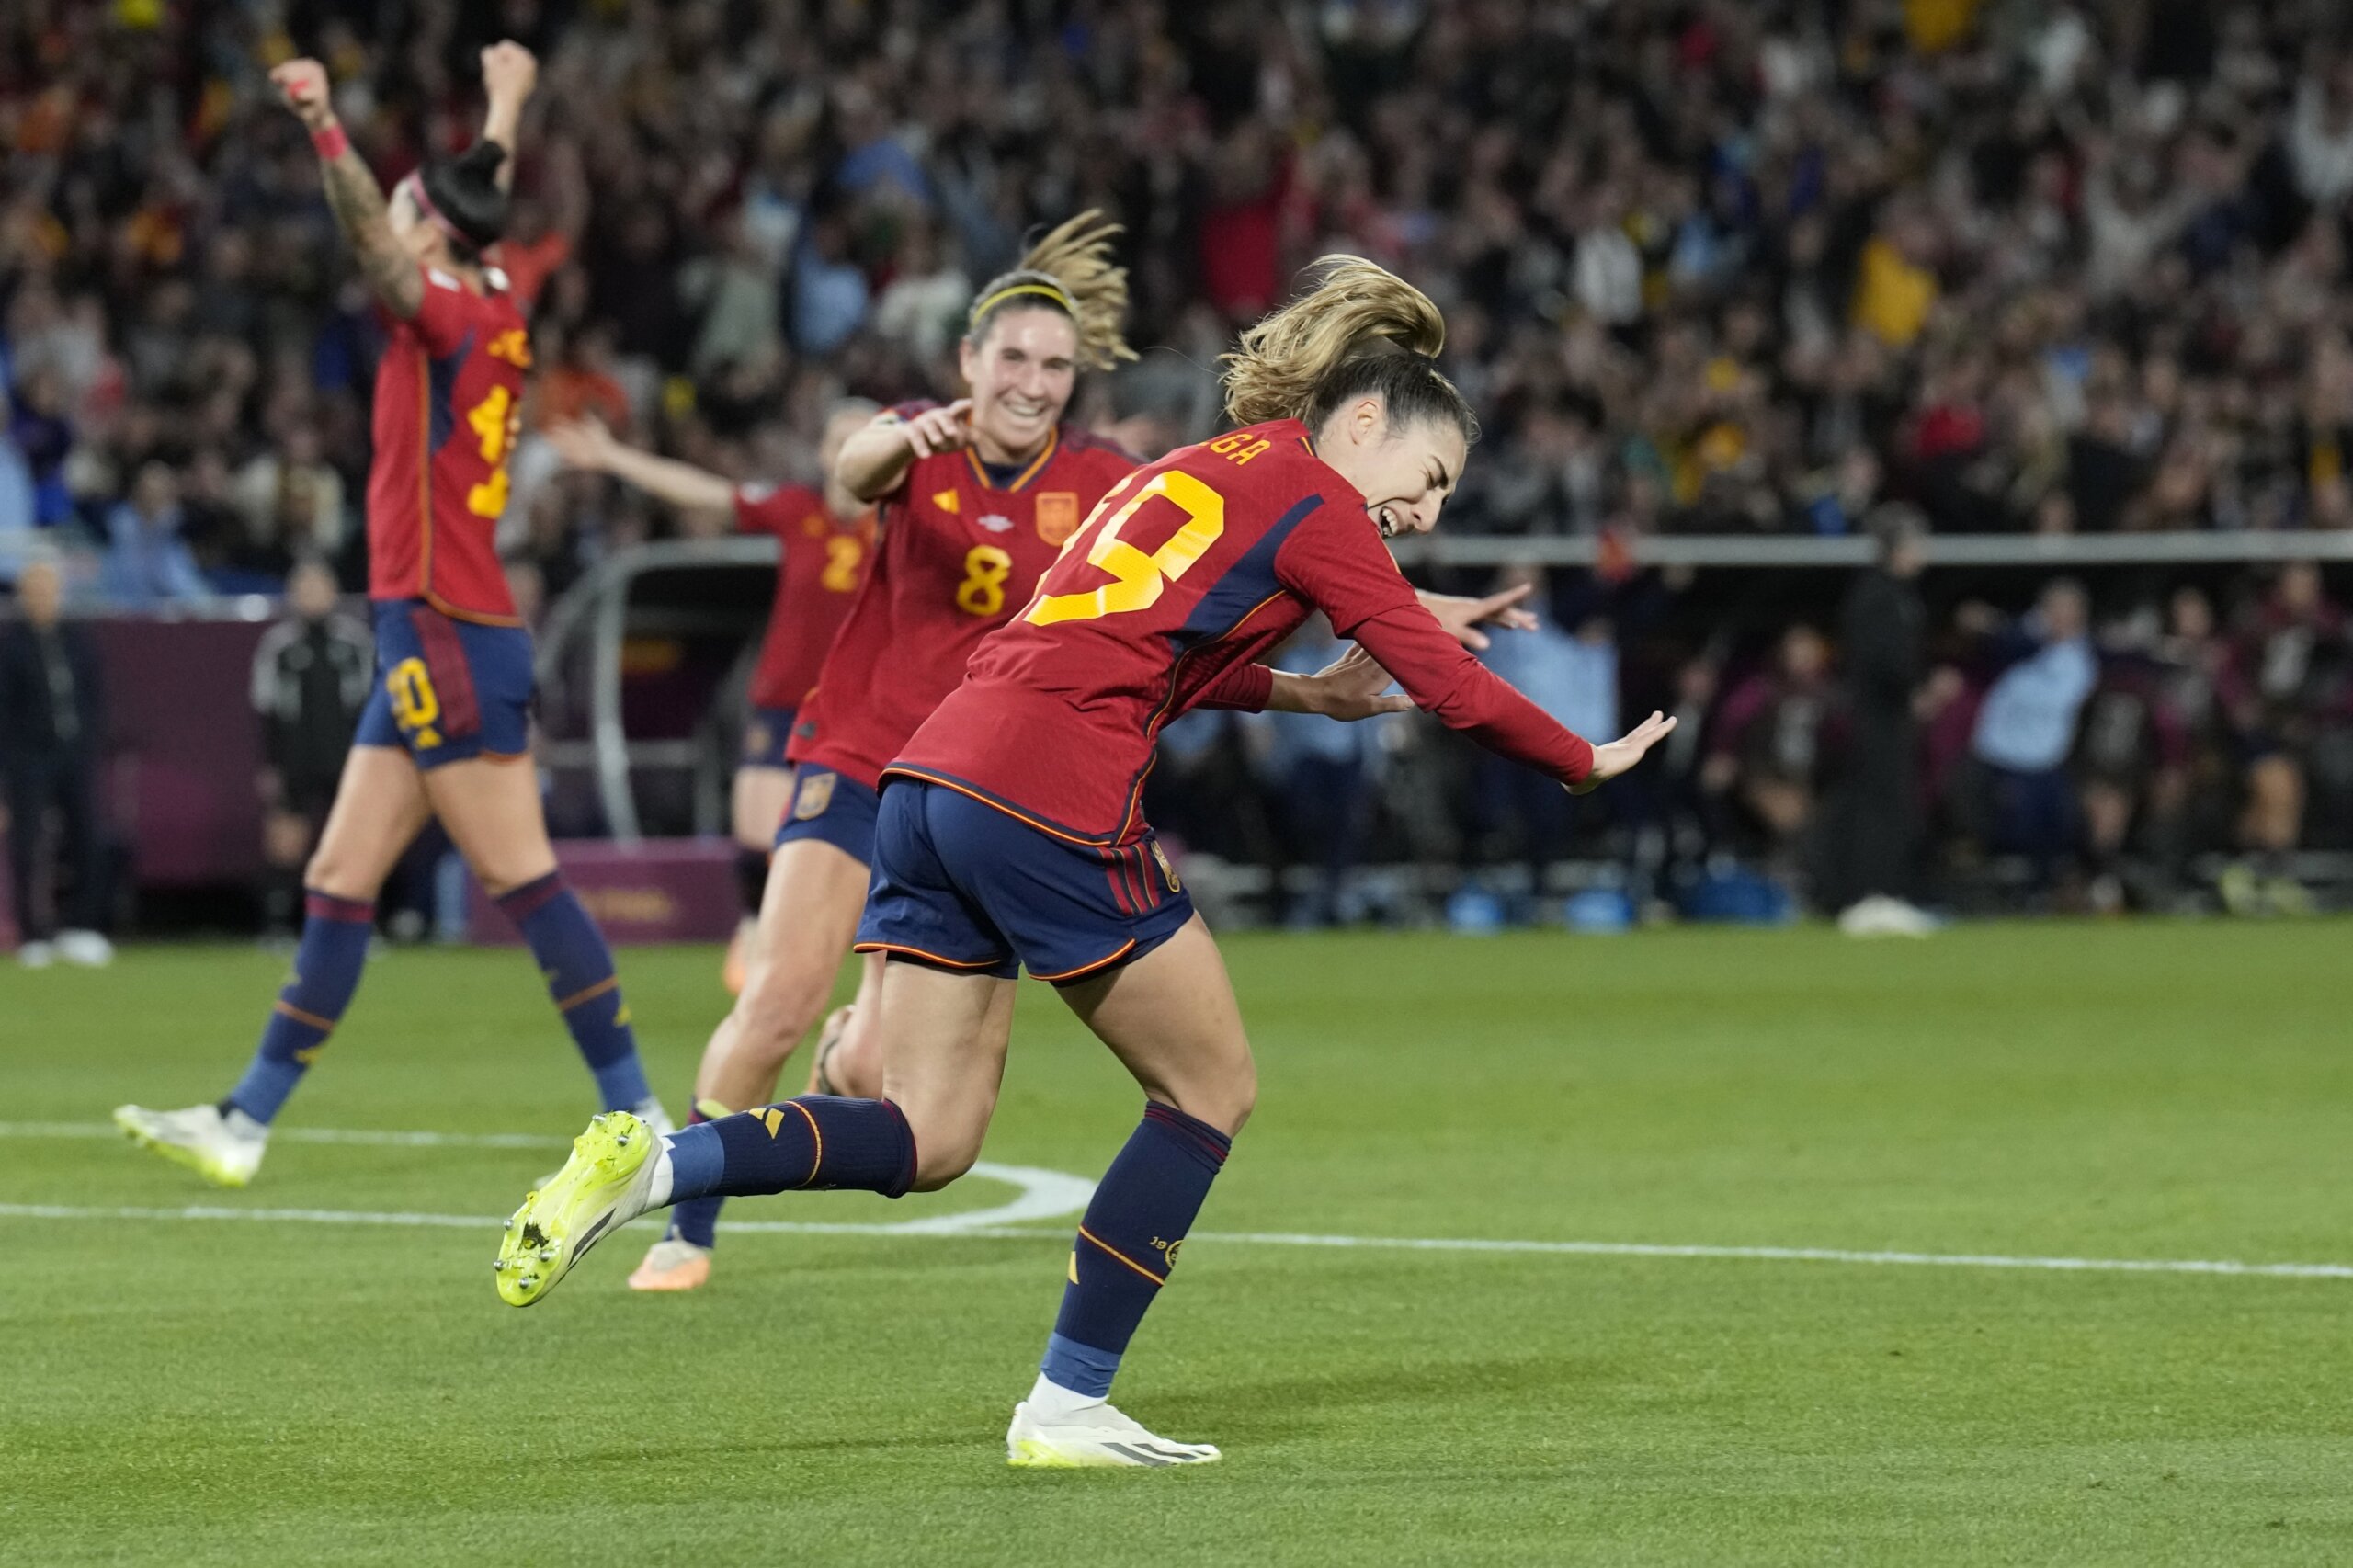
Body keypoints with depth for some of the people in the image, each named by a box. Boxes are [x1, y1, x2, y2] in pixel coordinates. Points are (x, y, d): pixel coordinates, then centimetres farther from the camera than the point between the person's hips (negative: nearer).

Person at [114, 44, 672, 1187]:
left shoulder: (449, 319, -9)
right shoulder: (493, 312, 14)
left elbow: (372, 238, -29)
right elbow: (479, 205, 34)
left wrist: (325, 127, -42)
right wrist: (505, 113, 51)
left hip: (448, 645, -9)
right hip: (430, 642, 9)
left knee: (522, 880, -8)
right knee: (339, 886, 8)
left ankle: (637, 1115, -6)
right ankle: (245, 1124, 9)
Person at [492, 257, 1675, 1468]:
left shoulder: (1197, 470, 26)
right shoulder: (1310, 500, 1)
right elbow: (1446, 683, 2)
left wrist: (1301, 692, 33)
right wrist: (1584, 764, 17)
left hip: (934, 776, 8)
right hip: (1054, 804, -8)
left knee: (922, 1140, 7)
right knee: (1211, 1091, 9)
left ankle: (643, 1166, -14)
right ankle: (1065, 1408, 11)